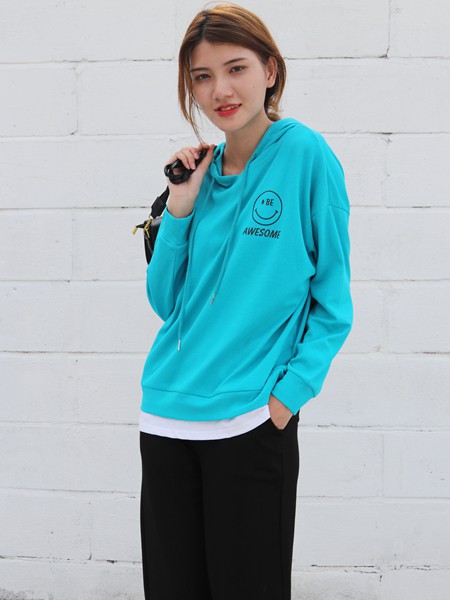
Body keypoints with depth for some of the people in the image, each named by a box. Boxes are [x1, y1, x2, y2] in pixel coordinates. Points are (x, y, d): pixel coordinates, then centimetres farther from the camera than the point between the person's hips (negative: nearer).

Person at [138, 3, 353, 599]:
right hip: (166, 416, 5)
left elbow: (333, 301, -5)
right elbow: (167, 301, 10)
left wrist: (288, 394, -13)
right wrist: (179, 209, -2)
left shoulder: (305, 156, -6)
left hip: (253, 421, -5)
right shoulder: (201, 172, 9)